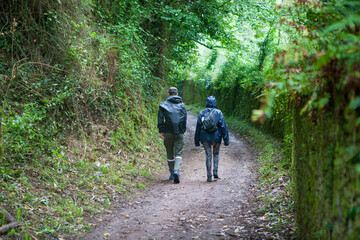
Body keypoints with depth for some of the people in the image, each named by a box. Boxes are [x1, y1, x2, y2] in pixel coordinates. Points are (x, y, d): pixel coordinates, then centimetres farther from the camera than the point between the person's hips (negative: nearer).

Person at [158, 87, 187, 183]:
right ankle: (176, 170, -23)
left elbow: (160, 118, -5)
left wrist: (161, 131, -4)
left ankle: (172, 174, 18)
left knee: (170, 153, 12)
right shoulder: (182, 105, 8)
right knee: (178, 153, -1)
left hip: (168, 132, 0)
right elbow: (185, 118, 5)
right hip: (179, 132, 0)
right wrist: (183, 131, 12)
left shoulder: (164, 104, 3)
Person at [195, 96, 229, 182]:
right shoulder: (218, 113, 0)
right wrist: (226, 139, -1)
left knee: (208, 156, 7)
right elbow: (223, 126, -3)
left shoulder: (202, 113, 4)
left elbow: (198, 127, 4)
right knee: (216, 154, 19)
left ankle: (209, 176, 3)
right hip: (216, 137, -1)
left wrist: (197, 141, 9)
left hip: (205, 138, 1)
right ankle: (215, 172, 4)